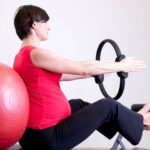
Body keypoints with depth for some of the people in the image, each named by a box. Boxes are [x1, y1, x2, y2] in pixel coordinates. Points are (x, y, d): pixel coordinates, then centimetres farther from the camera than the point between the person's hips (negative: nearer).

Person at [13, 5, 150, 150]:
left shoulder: (22, 56, 10)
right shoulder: (37, 54, -19)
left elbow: (60, 75, 20)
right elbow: (84, 68, -14)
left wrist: (97, 72, 26)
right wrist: (121, 66, 0)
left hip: (31, 134, 10)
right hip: (49, 137, -10)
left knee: (78, 105, 31)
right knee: (108, 105, 5)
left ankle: (129, 120, 48)